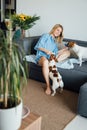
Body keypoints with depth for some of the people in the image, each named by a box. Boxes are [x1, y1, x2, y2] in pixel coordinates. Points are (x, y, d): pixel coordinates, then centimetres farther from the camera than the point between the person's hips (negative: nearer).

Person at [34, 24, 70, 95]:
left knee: (67, 52, -5)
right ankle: (48, 86, -39)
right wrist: (46, 50, -18)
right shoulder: (46, 36, 5)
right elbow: (37, 46, -5)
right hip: (41, 56, -6)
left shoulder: (55, 41, 24)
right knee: (45, 62, -44)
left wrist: (63, 49, 8)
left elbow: (55, 53, 15)